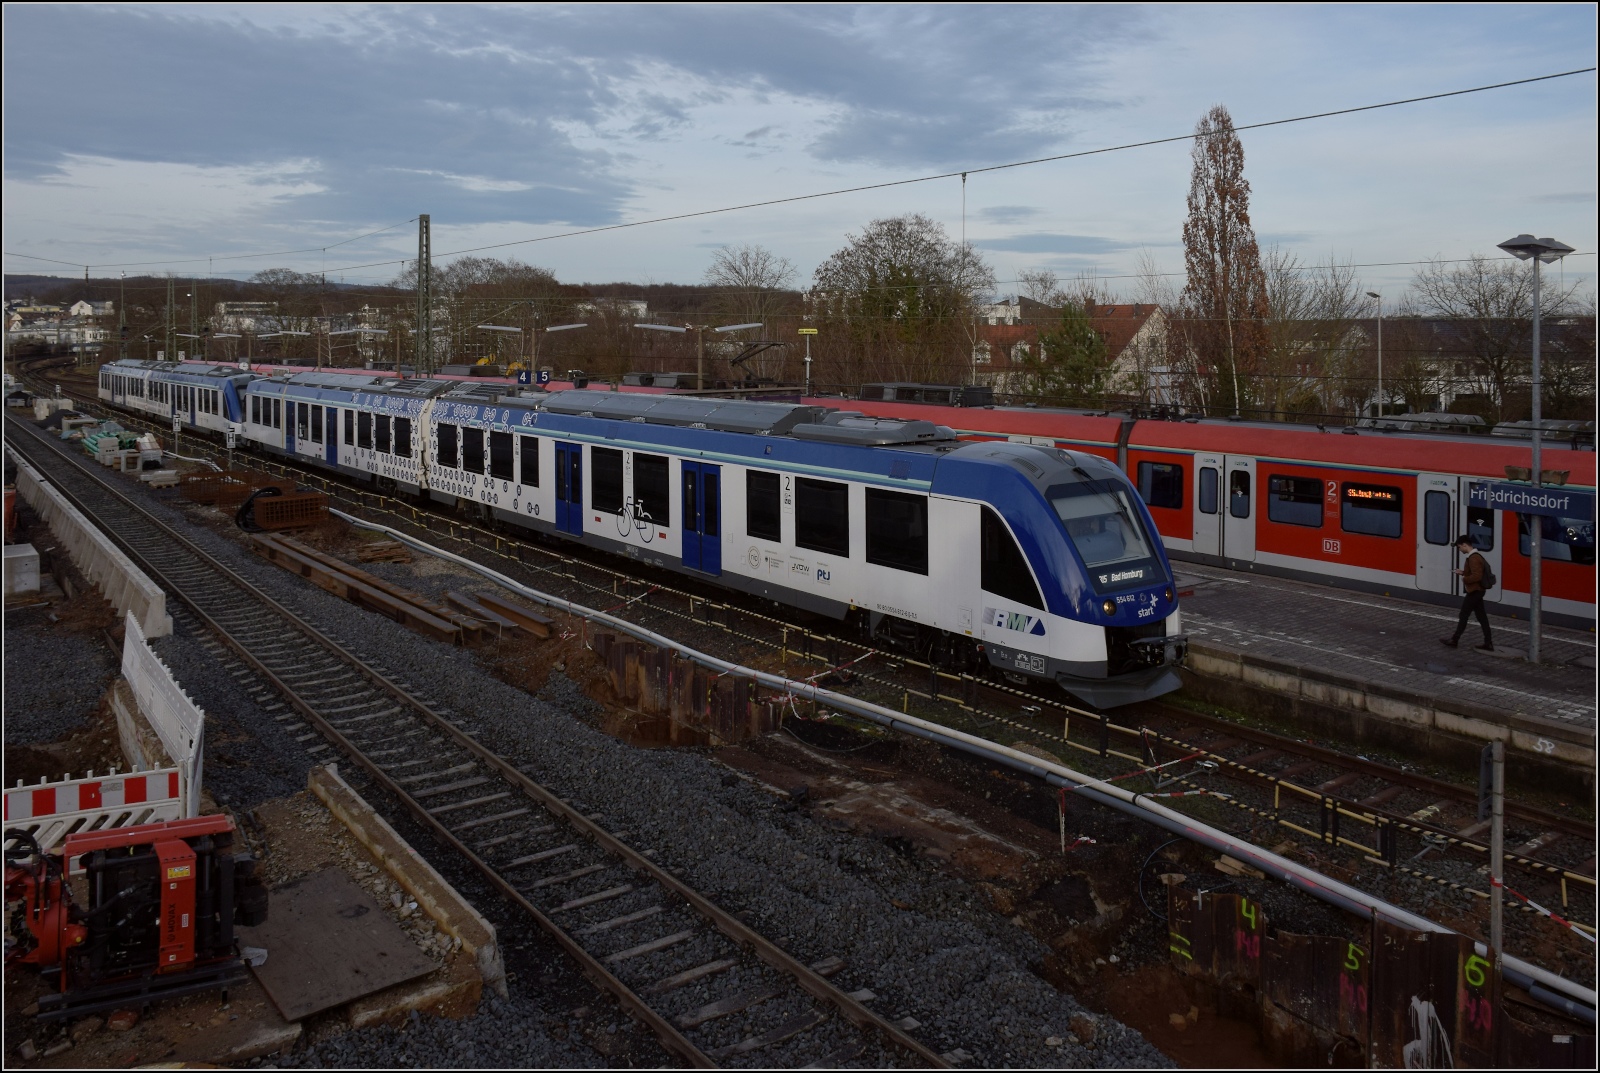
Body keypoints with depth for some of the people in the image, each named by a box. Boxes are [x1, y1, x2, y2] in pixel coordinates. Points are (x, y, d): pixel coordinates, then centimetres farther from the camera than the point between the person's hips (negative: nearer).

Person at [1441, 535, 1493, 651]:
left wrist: (1465, 579, -15)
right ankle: (1488, 643, 12)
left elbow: (1477, 576, -29)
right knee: (1481, 616, 10)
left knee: (1463, 615, 1)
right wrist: (1463, 572, 13)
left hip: (1474, 591, -10)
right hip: (1477, 591, 10)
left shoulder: (1473, 558, -22)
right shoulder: (1476, 555, 10)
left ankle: (1454, 641, 10)